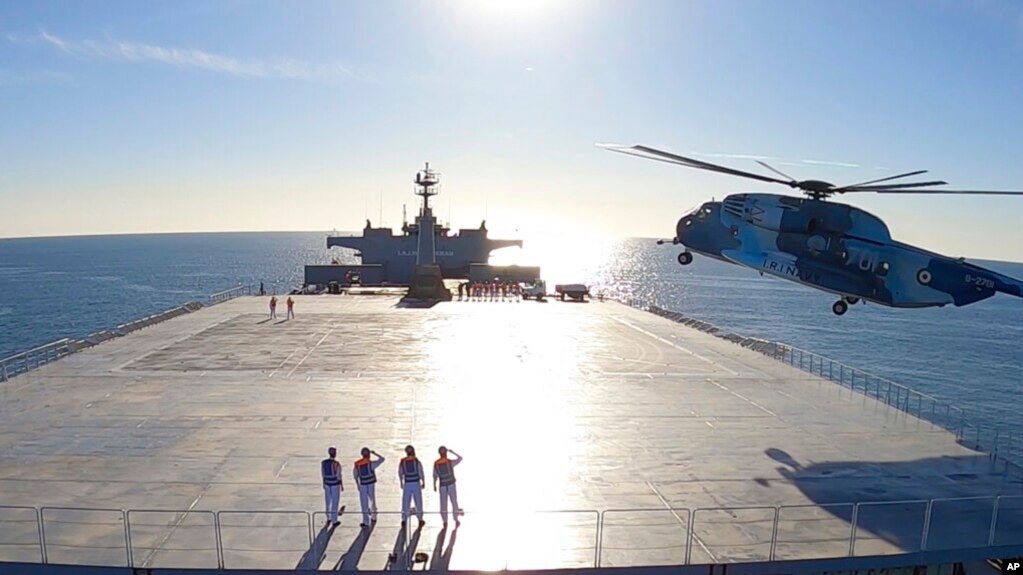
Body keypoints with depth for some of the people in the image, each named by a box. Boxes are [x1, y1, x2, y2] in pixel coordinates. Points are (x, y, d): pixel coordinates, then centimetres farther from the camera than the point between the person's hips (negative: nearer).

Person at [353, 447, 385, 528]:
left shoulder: (357, 464, -6)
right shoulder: (371, 463, -12)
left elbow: (355, 476, 2)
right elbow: (382, 459, -4)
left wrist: (358, 485, 15)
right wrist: (374, 453, 3)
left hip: (362, 486, 0)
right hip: (371, 485, 0)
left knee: (364, 504, 5)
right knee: (372, 502, 20)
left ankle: (366, 522, 4)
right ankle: (373, 518, 30)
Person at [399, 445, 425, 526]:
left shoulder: (402, 462, -3)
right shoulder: (417, 462, -10)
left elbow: (400, 474, 6)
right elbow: (421, 473, -7)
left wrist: (401, 483, 20)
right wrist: (423, 482, 7)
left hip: (407, 484, 1)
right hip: (416, 484, -1)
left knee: (405, 502, 9)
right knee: (418, 501, 9)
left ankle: (404, 519, 11)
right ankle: (420, 520, 15)